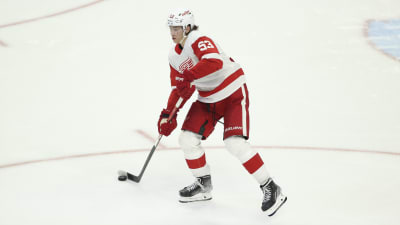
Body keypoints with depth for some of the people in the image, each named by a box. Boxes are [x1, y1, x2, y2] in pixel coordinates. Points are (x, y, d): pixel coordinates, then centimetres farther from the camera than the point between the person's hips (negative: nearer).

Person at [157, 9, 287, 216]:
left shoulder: (199, 41, -20)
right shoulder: (174, 57, 8)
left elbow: (214, 61, -40)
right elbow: (177, 89, 14)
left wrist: (188, 76, -42)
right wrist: (168, 114, 4)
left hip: (233, 94, -8)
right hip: (208, 99, 9)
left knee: (235, 143, -20)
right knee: (187, 139, 0)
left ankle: (270, 189, -10)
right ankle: (203, 186, 20)